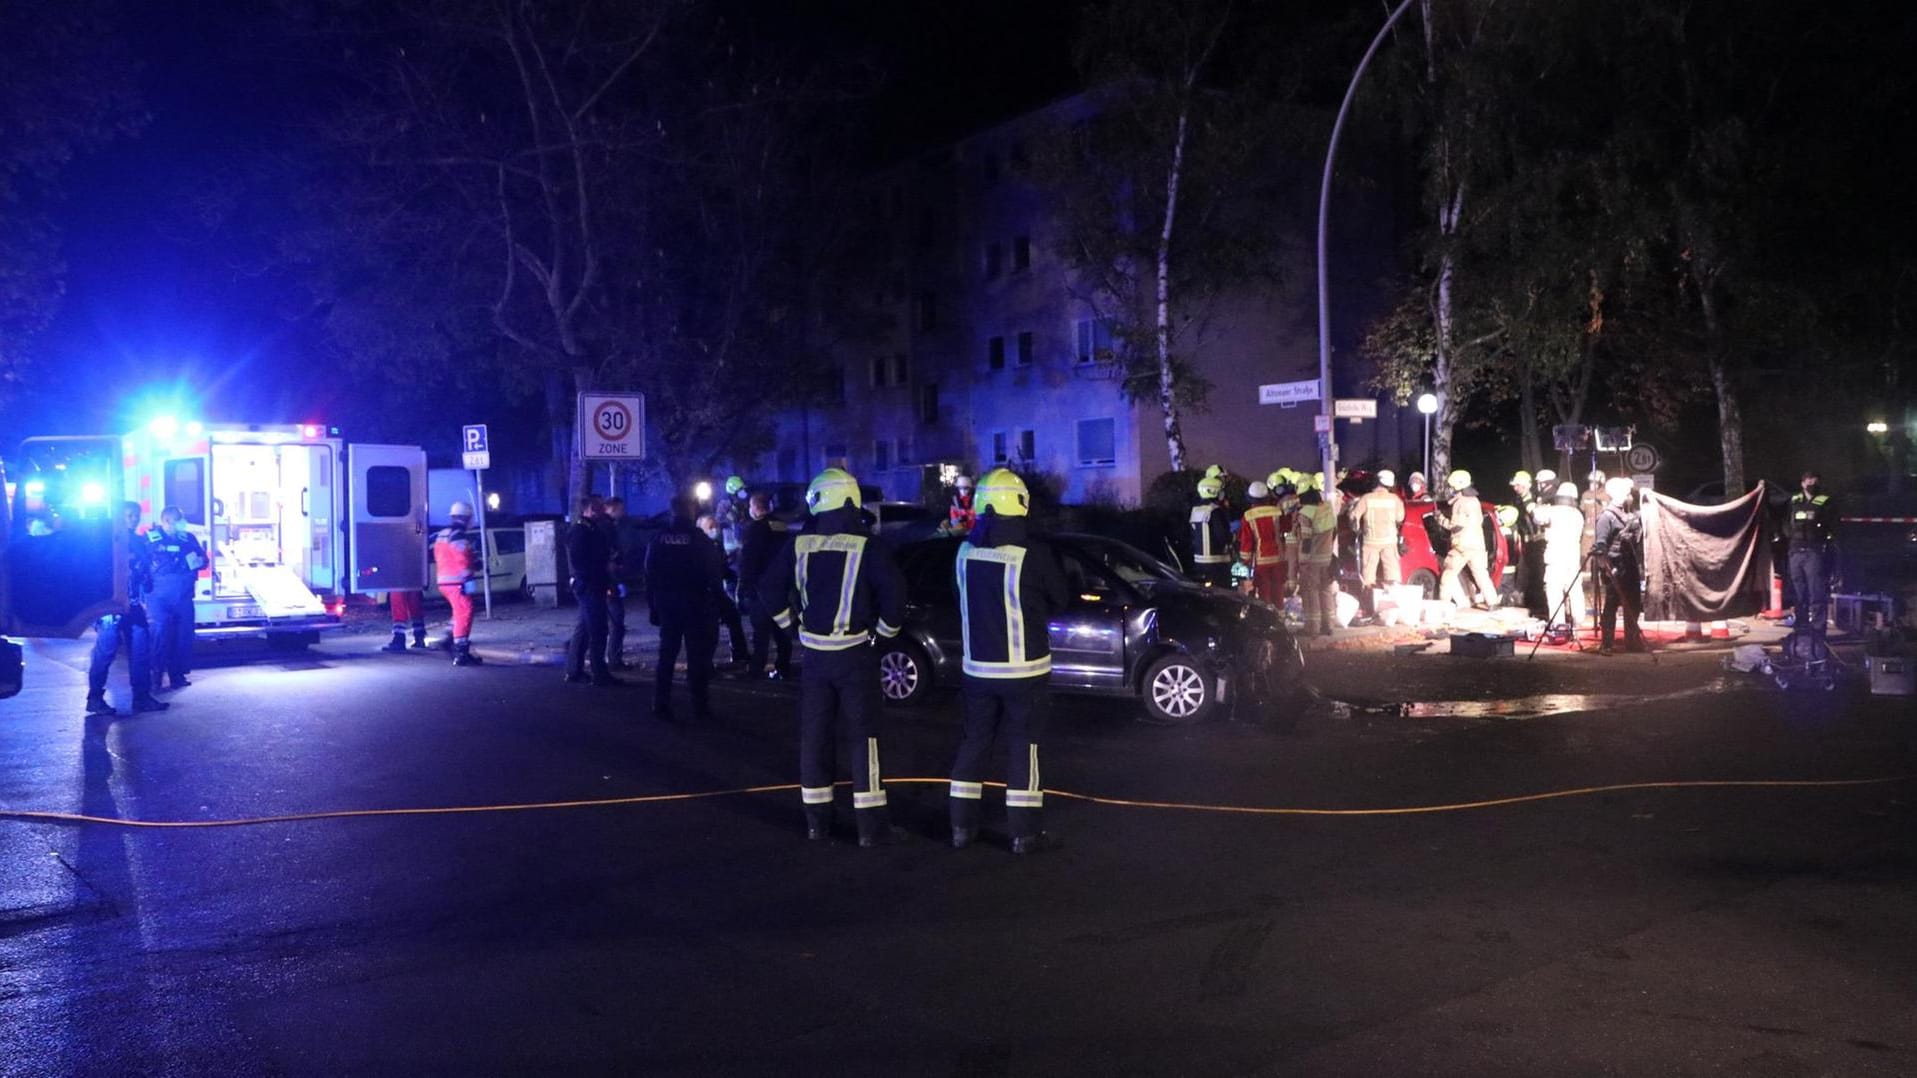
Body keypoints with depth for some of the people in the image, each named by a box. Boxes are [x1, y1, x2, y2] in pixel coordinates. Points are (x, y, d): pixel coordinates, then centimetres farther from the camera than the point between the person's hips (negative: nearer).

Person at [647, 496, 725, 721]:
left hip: (667, 606, 4)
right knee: (698, 658, 1)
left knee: (666, 656, 12)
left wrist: (654, 606, 10)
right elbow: (714, 574, -9)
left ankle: (661, 706, 10)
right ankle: (700, 708, 1)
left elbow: (650, 576, 5)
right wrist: (718, 601, -1)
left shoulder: (658, 540, 2)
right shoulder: (700, 539, -10)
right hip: (696, 607, -4)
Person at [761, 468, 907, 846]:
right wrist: (885, 629, -1)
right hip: (855, 654, -3)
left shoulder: (799, 546, -1)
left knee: (813, 736, 12)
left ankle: (817, 820, 18)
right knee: (861, 737, 1)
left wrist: (791, 622, 15)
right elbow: (894, 592, -18)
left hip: (814, 653, 3)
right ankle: (871, 825, 1)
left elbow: (770, 588, 3)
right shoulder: (868, 547, -12)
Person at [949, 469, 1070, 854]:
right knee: (1022, 747, 4)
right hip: (1023, 668, -4)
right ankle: (1025, 833, 9)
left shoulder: (966, 550, -2)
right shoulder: (1032, 551, -17)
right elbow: (1060, 599, -3)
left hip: (977, 667, 4)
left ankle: (962, 826, 20)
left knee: (974, 742, 15)